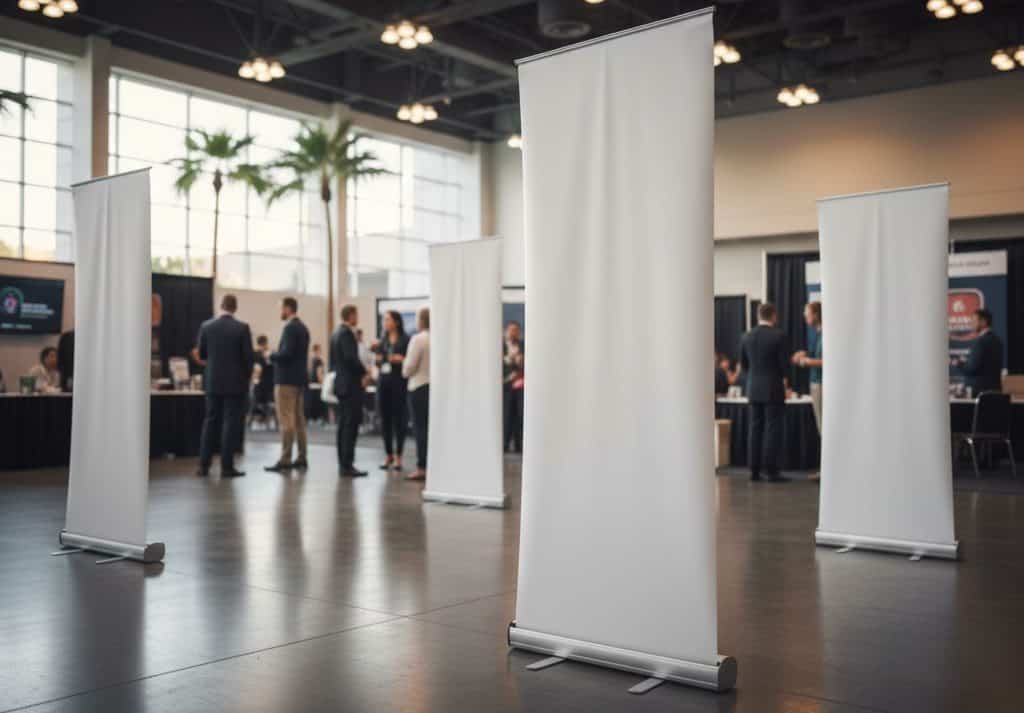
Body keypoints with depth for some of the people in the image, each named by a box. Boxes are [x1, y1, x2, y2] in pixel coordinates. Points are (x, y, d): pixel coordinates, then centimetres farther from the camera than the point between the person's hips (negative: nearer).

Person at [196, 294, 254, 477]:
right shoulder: (242, 328, -9)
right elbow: (248, 356, -8)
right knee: (231, 423, 0)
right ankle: (227, 467, 0)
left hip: (212, 382, 3)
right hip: (235, 383, -3)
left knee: (210, 421, 11)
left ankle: (203, 465, 11)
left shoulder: (206, 326, 0)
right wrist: (247, 376, 8)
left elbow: (201, 354, 7)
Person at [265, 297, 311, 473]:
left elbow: (286, 353, -23)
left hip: (286, 380, -10)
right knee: (299, 419, 10)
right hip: (299, 379, 10)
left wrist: (272, 356, -6)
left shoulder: (290, 328, -15)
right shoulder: (302, 328, 14)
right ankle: (301, 458, 13)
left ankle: (285, 460, -8)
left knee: (286, 421, -8)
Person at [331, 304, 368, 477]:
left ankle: (343, 464, 14)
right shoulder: (347, 333, -14)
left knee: (344, 425, 11)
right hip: (351, 385, -10)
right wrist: (364, 373, -10)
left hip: (340, 384, 10)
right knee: (351, 425, -8)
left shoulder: (336, 333, 15)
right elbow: (351, 357, -22)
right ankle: (347, 465, -9)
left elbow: (331, 359, 19)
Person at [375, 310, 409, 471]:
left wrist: (402, 359, -20)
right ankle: (388, 455, 15)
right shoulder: (382, 341, 13)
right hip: (383, 382, 5)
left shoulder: (405, 340, -3)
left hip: (399, 383, -5)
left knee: (399, 419, -2)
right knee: (385, 419, 6)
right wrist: (378, 360, -2)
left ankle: (398, 457, 5)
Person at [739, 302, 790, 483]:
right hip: (773, 389, -5)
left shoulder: (746, 336, 3)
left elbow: (743, 364, 8)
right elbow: (784, 364, -12)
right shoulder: (778, 335, -12)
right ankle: (771, 470, -3)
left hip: (754, 389, 5)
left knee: (756, 429, 9)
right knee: (773, 429, -1)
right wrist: (781, 375, 10)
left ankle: (754, 470, 9)